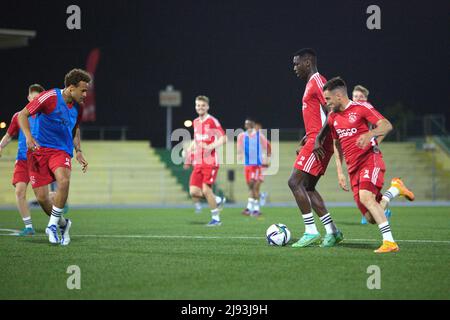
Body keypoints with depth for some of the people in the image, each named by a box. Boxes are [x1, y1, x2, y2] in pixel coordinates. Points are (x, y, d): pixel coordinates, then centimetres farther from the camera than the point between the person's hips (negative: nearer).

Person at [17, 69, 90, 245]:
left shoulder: (78, 106, 7)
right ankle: (63, 224, 21)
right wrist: (29, 137, -23)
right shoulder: (49, 97, -12)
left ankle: (52, 225, -15)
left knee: (64, 181, -29)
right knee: (41, 197, -6)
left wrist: (78, 151, 17)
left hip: (61, 151, 3)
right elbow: (23, 114, -8)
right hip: (39, 149, -3)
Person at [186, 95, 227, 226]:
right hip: (198, 163, 7)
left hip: (210, 162, -6)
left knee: (206, 190, -13)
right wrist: (190, 150, 16)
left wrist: (210, 147, -26)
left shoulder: (212, 121, -8)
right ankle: (218, 200, 20)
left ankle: (216, 218, 3)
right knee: (194, 192, -5)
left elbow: (223, 139, -14)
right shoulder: (196, 122, 14)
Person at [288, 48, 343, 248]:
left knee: (295, 182, -12)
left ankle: (311, 232, -10)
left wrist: (319, 137, -25)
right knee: (307, 187, 10)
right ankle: (332, 232, 10)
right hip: (314, 141, 10)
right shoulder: (311, 83, 21)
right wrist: (309, 136, 23)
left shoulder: (317, 81, -11)